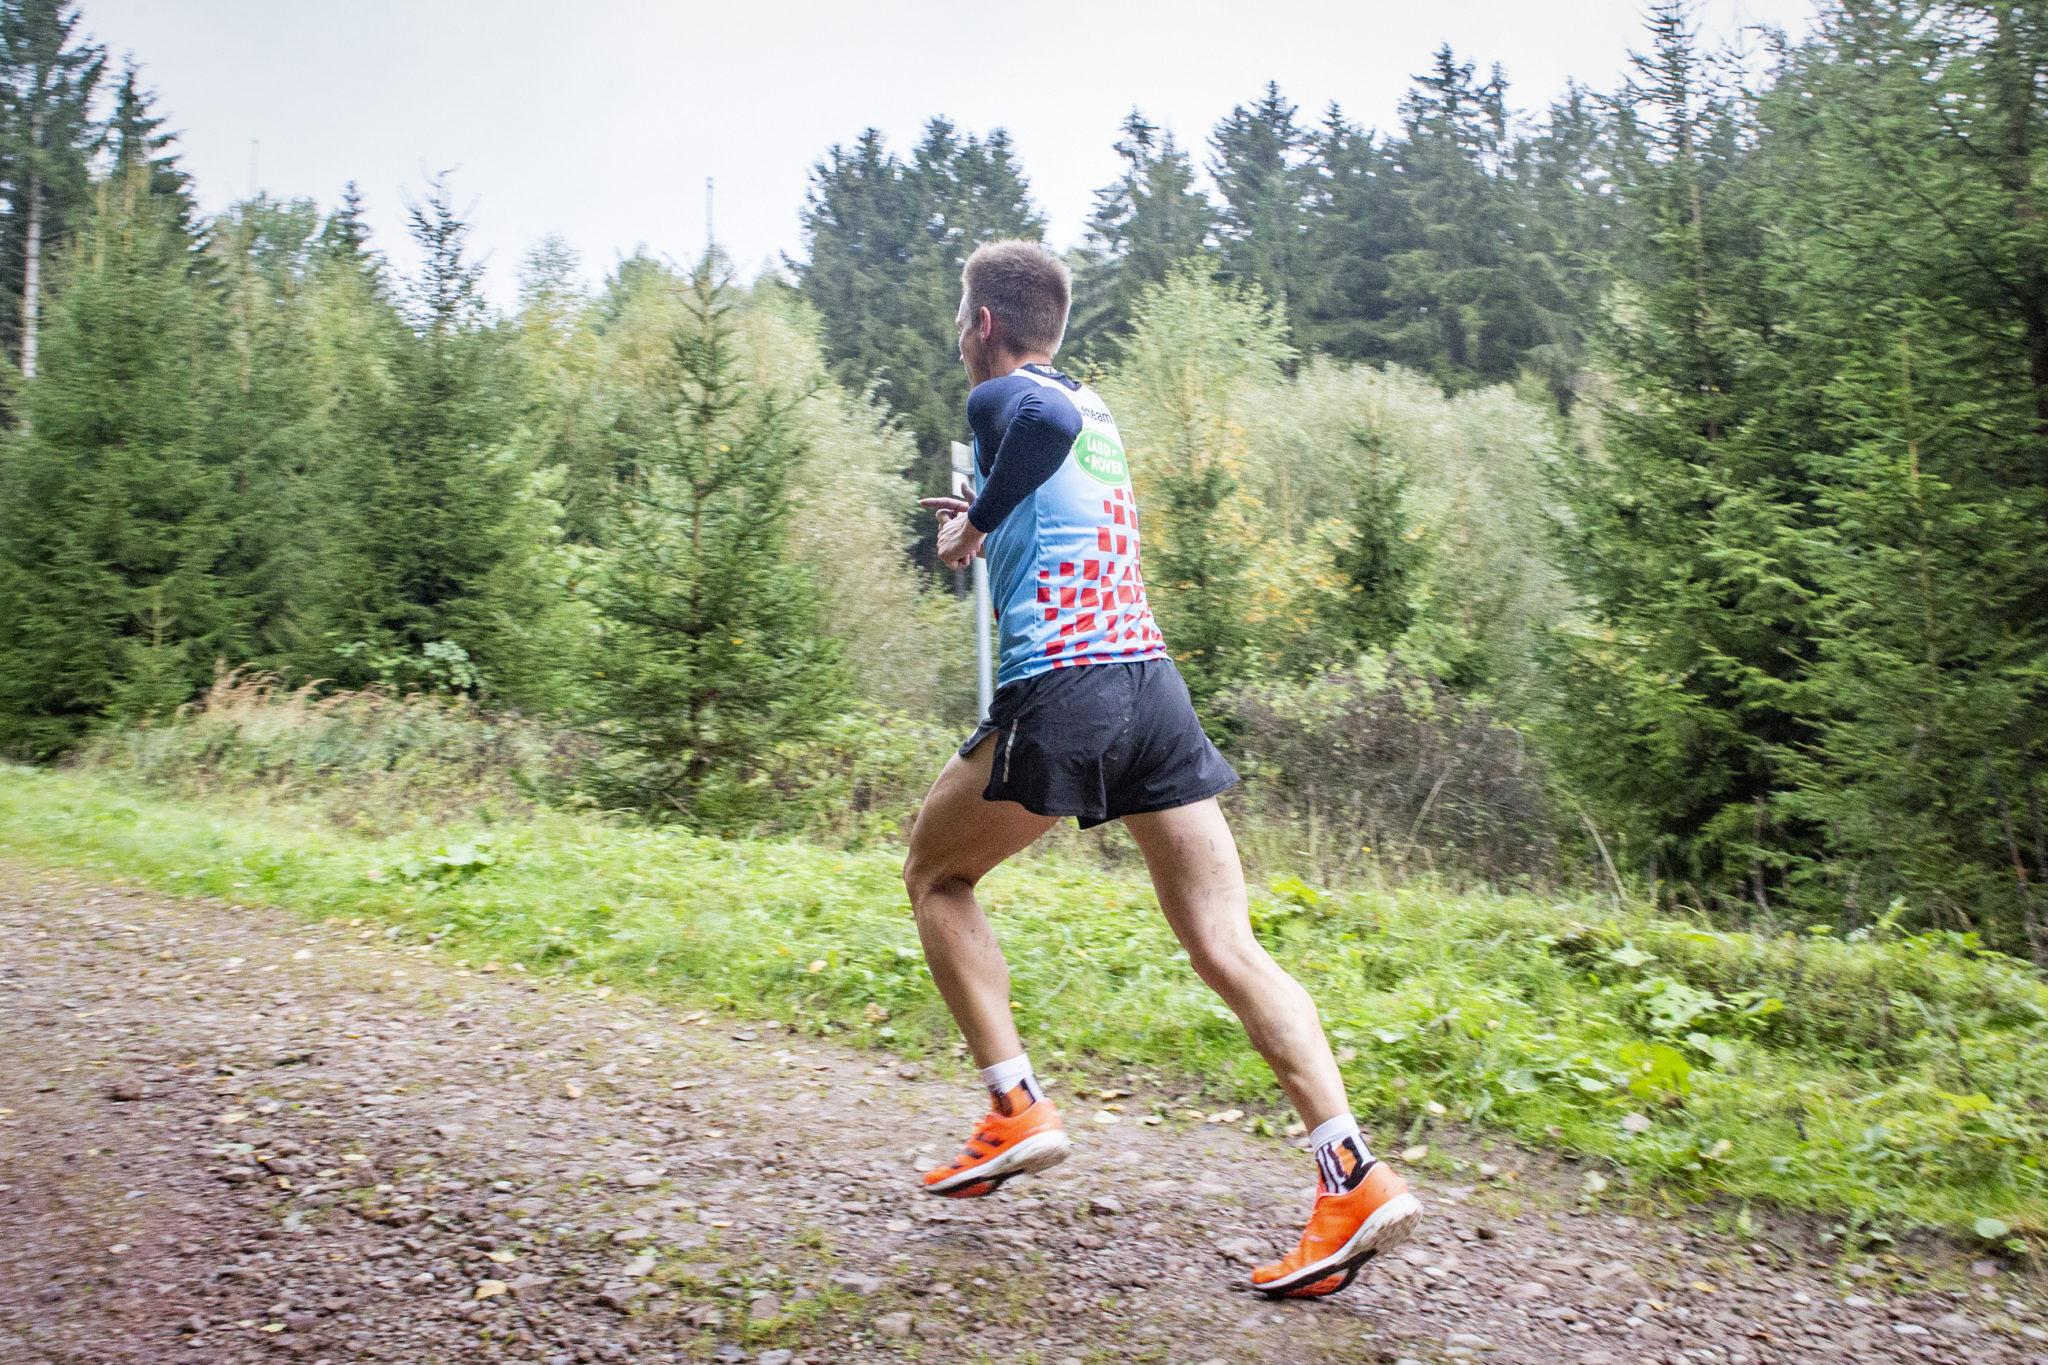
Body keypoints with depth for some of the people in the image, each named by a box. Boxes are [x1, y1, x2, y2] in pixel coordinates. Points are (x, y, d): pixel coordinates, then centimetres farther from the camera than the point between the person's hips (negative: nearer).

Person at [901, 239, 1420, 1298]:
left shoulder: (1002, 397, 3)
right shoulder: (1092, 407, 24)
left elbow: (1046, 421, -15)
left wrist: (976, 522, 1)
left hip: (1060, 694, -7)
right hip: (1156, 684, 7)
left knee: (936, 875, 17)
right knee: (1226, 945, 1)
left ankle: (1017, 1111, 11)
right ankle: (1353, 1175, -9)